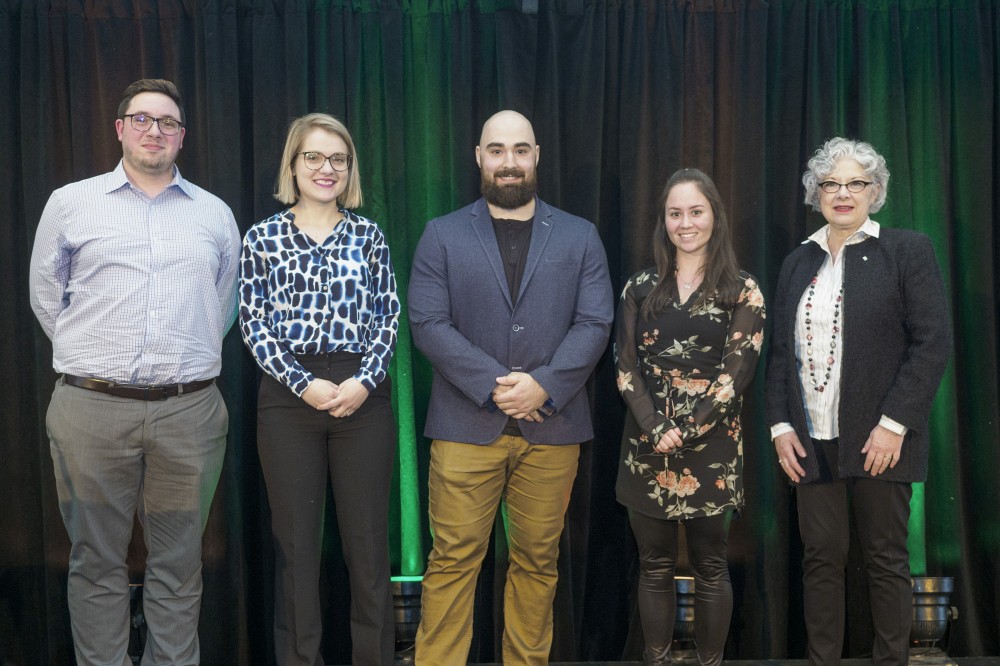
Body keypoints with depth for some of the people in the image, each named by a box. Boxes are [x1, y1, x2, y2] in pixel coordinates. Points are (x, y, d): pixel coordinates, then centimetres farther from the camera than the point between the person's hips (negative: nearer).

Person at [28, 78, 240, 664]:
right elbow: (46, 297, 13)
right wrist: (94, 360, 10)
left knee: (179, 565, 7)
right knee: (97, 564, 6)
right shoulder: (71, 204, 7)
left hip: (190, 412, 1)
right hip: (92, 410, -1)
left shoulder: (215, 214, 11)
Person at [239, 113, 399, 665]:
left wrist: (364, 381, -10)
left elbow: (388, 318, 5)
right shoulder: (263, 237, 5)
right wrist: (303, 385, -12)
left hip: (363, 397, 1)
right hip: (288, 398, -1)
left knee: (369, 537, 4)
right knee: (296, 541, 5)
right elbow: (254, 325, 0)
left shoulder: (368, 236, 8)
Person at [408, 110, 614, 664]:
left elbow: (595, 323, 1)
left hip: (551, 427, 2)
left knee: (538, 560, 9)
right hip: (466, 425, -1)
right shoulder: (442, 235, 6)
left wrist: (543, 386, -13)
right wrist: (493, 385, -13)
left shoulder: (580, 237, 10)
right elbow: (428, 323, -3)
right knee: (453, 561, 0)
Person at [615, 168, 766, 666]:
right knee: (655, 566, 8)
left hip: (711, 446, -2)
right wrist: (655, 428, -12)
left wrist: (686, 430, -14)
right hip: (647, 444, 2)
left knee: (710, 566, 5)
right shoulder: (640, 288, 7)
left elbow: (737, 372, -7)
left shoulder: (741, 290, 0)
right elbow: (626, 367, 2)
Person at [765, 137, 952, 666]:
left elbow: (933, 343, -7)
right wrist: (780, 426, 1)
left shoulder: (907, 251, -1)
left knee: (885, 559, 5)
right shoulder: (798, 263, 13)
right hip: (811, 441, 4)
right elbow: (780, 352, 12)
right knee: (821, 559, 6)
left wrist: (894, 424, -14)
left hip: (878, 441, -3)